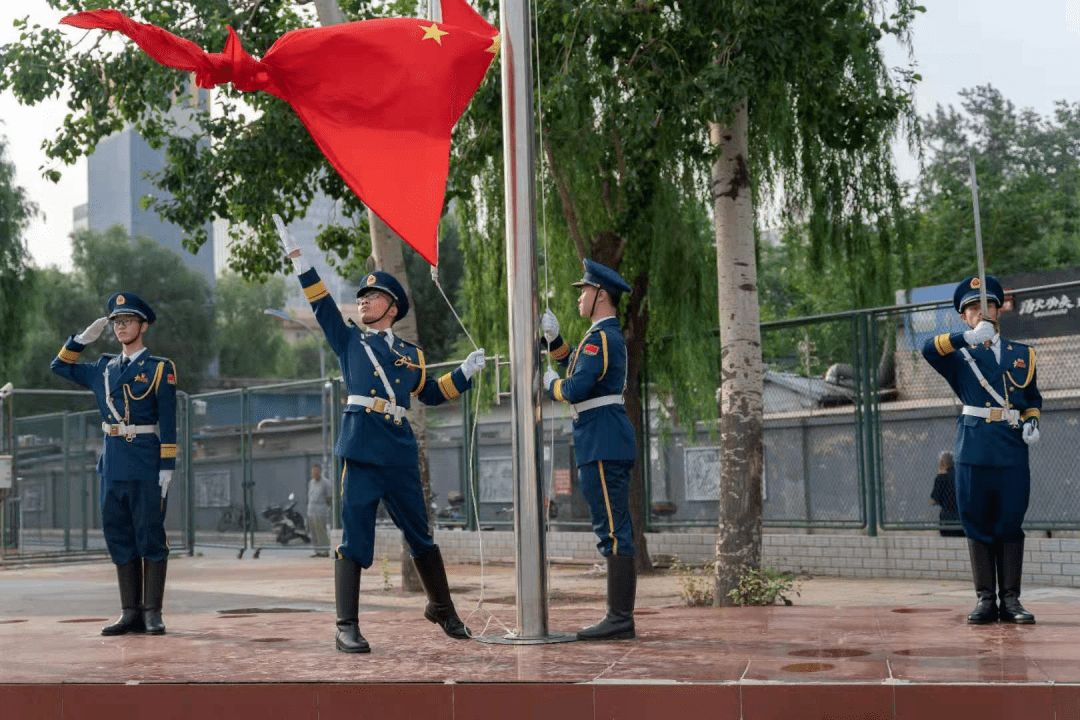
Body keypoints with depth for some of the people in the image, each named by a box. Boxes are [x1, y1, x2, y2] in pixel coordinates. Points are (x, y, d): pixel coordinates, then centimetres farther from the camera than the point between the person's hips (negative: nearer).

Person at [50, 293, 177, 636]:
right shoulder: (104, 369, 14)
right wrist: (85, 337, 11)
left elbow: (168, 423, -4)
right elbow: (60, 366, 24)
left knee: (150, 536, -2)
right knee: (119, 537, 6)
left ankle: (153, 613, 2)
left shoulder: (160, 368, 0)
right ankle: (131, 613, 12)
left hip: (146, 462, -5)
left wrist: (167, 466, -11)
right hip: (112, 462, 5)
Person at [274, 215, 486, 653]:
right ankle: (347, 628, -1)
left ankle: (442, 609, 31)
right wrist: (295, 254, 3)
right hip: (362, 452, -2)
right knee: (354, 539, -5)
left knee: (420, 535, 13)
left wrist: (466, 372, 17)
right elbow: (321, 304, 7)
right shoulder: (349, 342, 13)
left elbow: (432, 393, 27)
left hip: (401, 455, 2)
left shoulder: (411, 354, 17)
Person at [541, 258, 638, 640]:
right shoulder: (608, 335, 18)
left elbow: (576, 389, -21)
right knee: (616, 530, 11)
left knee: (613, 530, -9)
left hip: (602, 444, -11)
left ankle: (620, 618, -8)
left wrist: (551, 384, -1)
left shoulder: (600, 337, -14)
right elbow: (574, 364, 33)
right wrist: (552, 338, 18)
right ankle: (620, 615, 15)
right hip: (606, 442, 11)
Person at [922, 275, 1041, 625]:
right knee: (977, 525, 1)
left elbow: (1034, 398, 25)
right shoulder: (959, 354, 8)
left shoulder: (1022, 354, 17)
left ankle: (1011, 600, 8)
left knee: (1010, 524, 1)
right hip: (973, 450, -1)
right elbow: (929, 349, -14)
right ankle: (985, 599, 8)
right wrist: (966, 337, -29)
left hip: (1013, 450, 1)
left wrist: (1032, 422, 4)